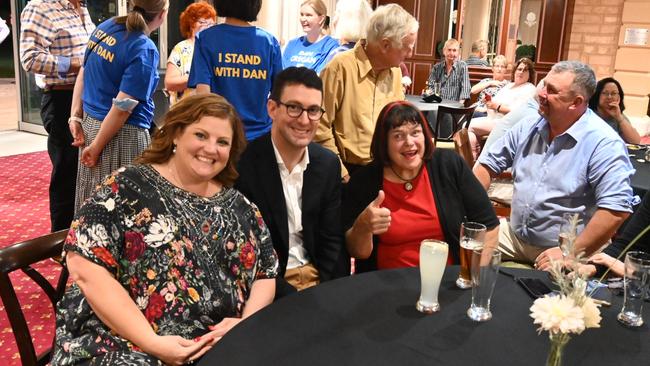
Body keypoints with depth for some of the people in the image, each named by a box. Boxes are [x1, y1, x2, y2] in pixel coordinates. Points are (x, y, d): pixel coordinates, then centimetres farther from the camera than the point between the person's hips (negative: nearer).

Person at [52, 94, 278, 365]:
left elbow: (266, 275, 13)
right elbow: (85, 265, -12)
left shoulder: (239, 207, 9)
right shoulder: (127, 188, -4)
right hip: (127, 344, -3)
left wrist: (246, 323, -7)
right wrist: (151, 342, -17)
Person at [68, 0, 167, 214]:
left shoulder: (106, 26, 5)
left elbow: (83, 73, 9)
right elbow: (122, 107, -19)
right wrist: (97, 147, -12)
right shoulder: (145, 50, -17)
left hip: (90, 124, 8)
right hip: (122, 134, -8)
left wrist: (75, 117, 11)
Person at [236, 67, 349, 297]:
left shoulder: (328, 164, 2)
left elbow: (332, 241, 5)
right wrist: (291, 297, -17)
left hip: (319, 279, 5)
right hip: (268, 284, -4)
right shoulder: (243, 164, -13)